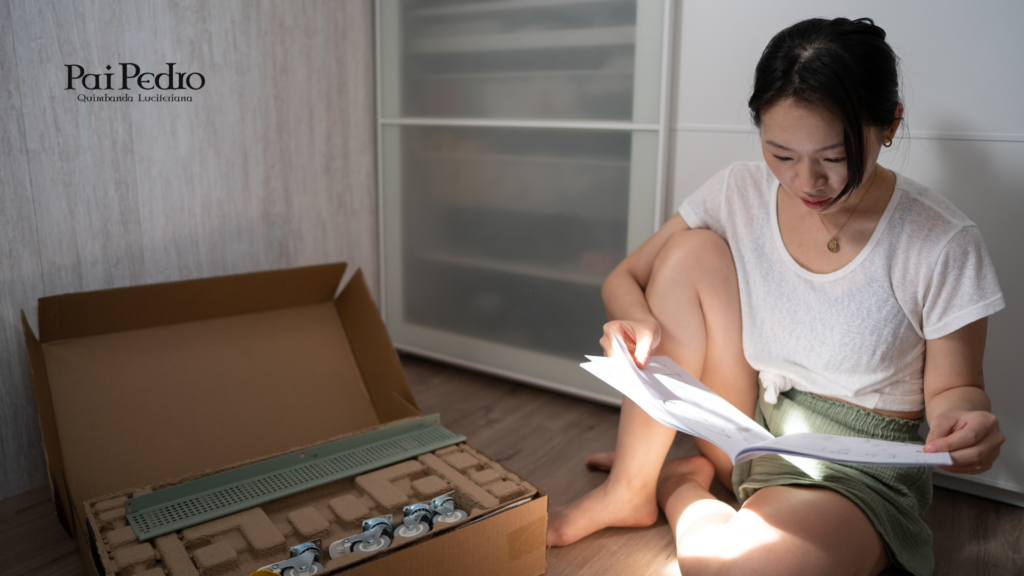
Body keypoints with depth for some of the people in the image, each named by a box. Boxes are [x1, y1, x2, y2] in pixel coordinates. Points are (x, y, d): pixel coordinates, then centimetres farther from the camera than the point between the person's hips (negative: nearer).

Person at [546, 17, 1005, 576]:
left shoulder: (943, 245, -15)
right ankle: (628, 488, -9)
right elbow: (623, 279, -2)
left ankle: (678, 483, 3)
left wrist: (963, 418, -26)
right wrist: (639, 322, -25)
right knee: (691, 249, -19)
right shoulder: (738, 192, -8)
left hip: (858, 467, -3)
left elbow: (953, 386, -2)